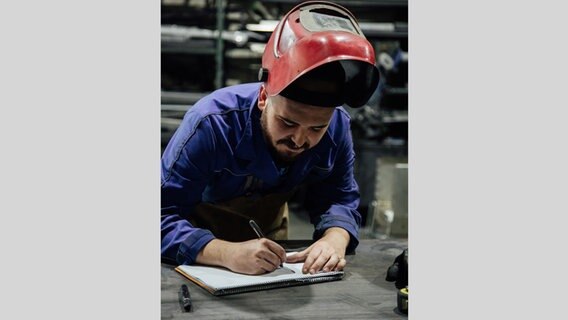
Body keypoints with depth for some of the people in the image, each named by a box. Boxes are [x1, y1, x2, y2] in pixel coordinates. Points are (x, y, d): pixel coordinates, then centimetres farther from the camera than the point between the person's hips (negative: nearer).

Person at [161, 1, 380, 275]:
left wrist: (335, 239, -35)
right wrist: (227, 253, -51)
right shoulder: (211, 124, -32)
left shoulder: (337, 127, -18)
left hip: (270, 230, 4)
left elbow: (338, 199, -12)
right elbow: (164, 215, -34)